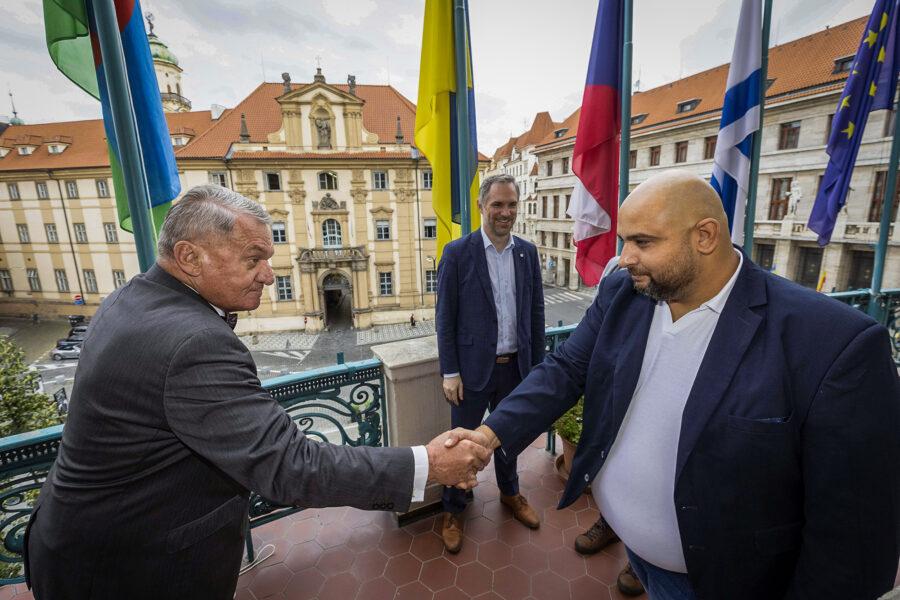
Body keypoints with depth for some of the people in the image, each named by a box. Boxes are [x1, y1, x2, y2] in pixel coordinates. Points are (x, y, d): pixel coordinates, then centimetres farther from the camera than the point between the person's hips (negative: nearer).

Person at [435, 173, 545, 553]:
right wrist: (450, 372, -10)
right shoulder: (458, 253, -10)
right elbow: (445, 316, -9)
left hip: (516, 366, 4)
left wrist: (537, 364, 6)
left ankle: (510, 493, 49)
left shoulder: (527, 252, 2)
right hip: (473, 368, -3)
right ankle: (453, 509, 36)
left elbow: (536, 312, 6)